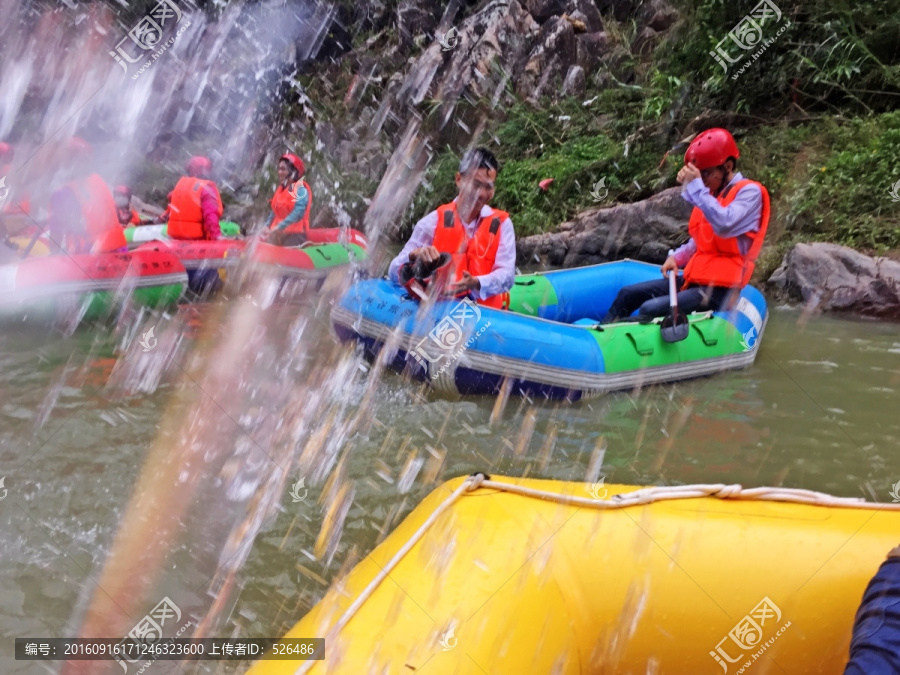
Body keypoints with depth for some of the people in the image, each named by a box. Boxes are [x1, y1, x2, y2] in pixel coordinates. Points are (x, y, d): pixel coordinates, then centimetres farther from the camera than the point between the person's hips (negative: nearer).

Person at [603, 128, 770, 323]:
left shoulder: (749, 192, -9)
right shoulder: (711, 193, 14)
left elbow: (724, 225, -29)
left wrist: (696, 186, -24)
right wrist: (677, 257, 6)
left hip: (719, 288, -9)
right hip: (694, 279, 9)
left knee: (650, 310, -26)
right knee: (628, 294, 4)